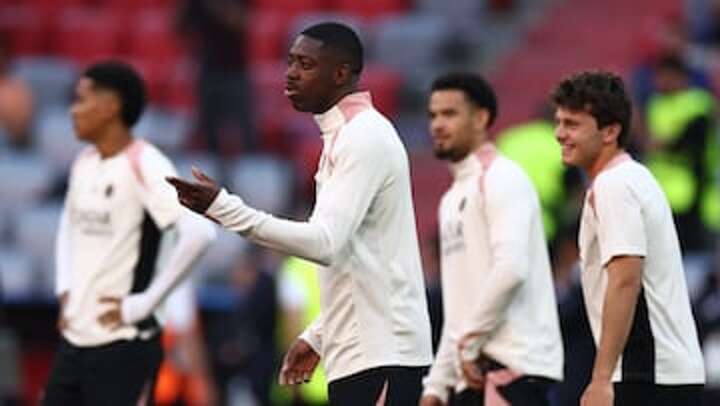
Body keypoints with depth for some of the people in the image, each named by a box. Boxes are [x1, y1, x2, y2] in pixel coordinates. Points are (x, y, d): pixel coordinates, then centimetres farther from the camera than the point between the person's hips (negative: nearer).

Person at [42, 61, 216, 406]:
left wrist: (144, 303, -21)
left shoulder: (143, 166, -15)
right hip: (74, 338, 8)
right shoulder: (84, 163, 10)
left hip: (123, 343, -8)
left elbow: (199, 232, -27)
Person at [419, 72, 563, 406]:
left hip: (512, 367, -9)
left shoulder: (500, 178, -6)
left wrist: (468, 343, -15)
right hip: (471, 375, 9)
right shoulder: (454, 197, 22)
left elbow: (511, 268, -21)